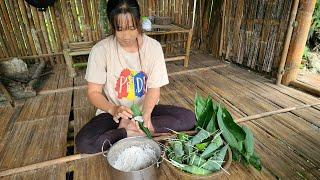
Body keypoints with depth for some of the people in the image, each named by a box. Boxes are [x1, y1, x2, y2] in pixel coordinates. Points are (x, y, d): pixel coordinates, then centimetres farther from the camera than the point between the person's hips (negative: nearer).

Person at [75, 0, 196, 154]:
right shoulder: (100, 50, -14)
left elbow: (154, 88, -9)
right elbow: (93, 92, -10)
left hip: (145, 108, 3)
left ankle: (129, 127, -14)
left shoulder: (153, 46, -11)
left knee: (189, 118, -17)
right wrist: (113, 109, -30)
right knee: (83, 143, -27)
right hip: (114, 112, -2)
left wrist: (146, 114, -28)